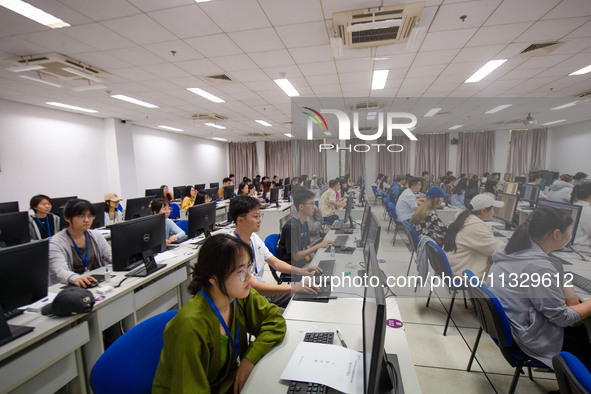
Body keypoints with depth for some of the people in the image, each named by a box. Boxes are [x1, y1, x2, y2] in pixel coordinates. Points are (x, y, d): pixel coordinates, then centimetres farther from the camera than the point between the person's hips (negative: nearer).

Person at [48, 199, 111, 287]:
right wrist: (76, 278, -40)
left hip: (97, 284, 3)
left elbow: (111, 256, 9)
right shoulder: (55, 243, -5)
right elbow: (60, 271, -18)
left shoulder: (96, 236, 9)